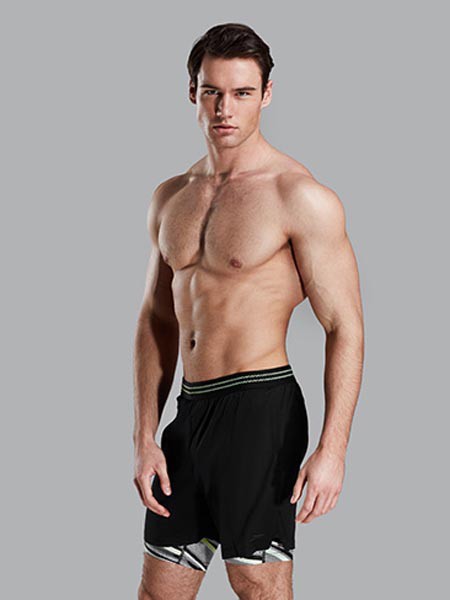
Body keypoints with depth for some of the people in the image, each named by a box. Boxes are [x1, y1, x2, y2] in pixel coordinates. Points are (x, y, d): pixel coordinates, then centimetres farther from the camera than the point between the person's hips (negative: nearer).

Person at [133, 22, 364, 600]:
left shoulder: (302, 198, -9)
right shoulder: (170, 198, 11)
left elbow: (345, 329, -11)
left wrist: (331, 449, -18)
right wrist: (145, 438, 10)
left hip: (259, 408, -7)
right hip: (189, 413, 7)